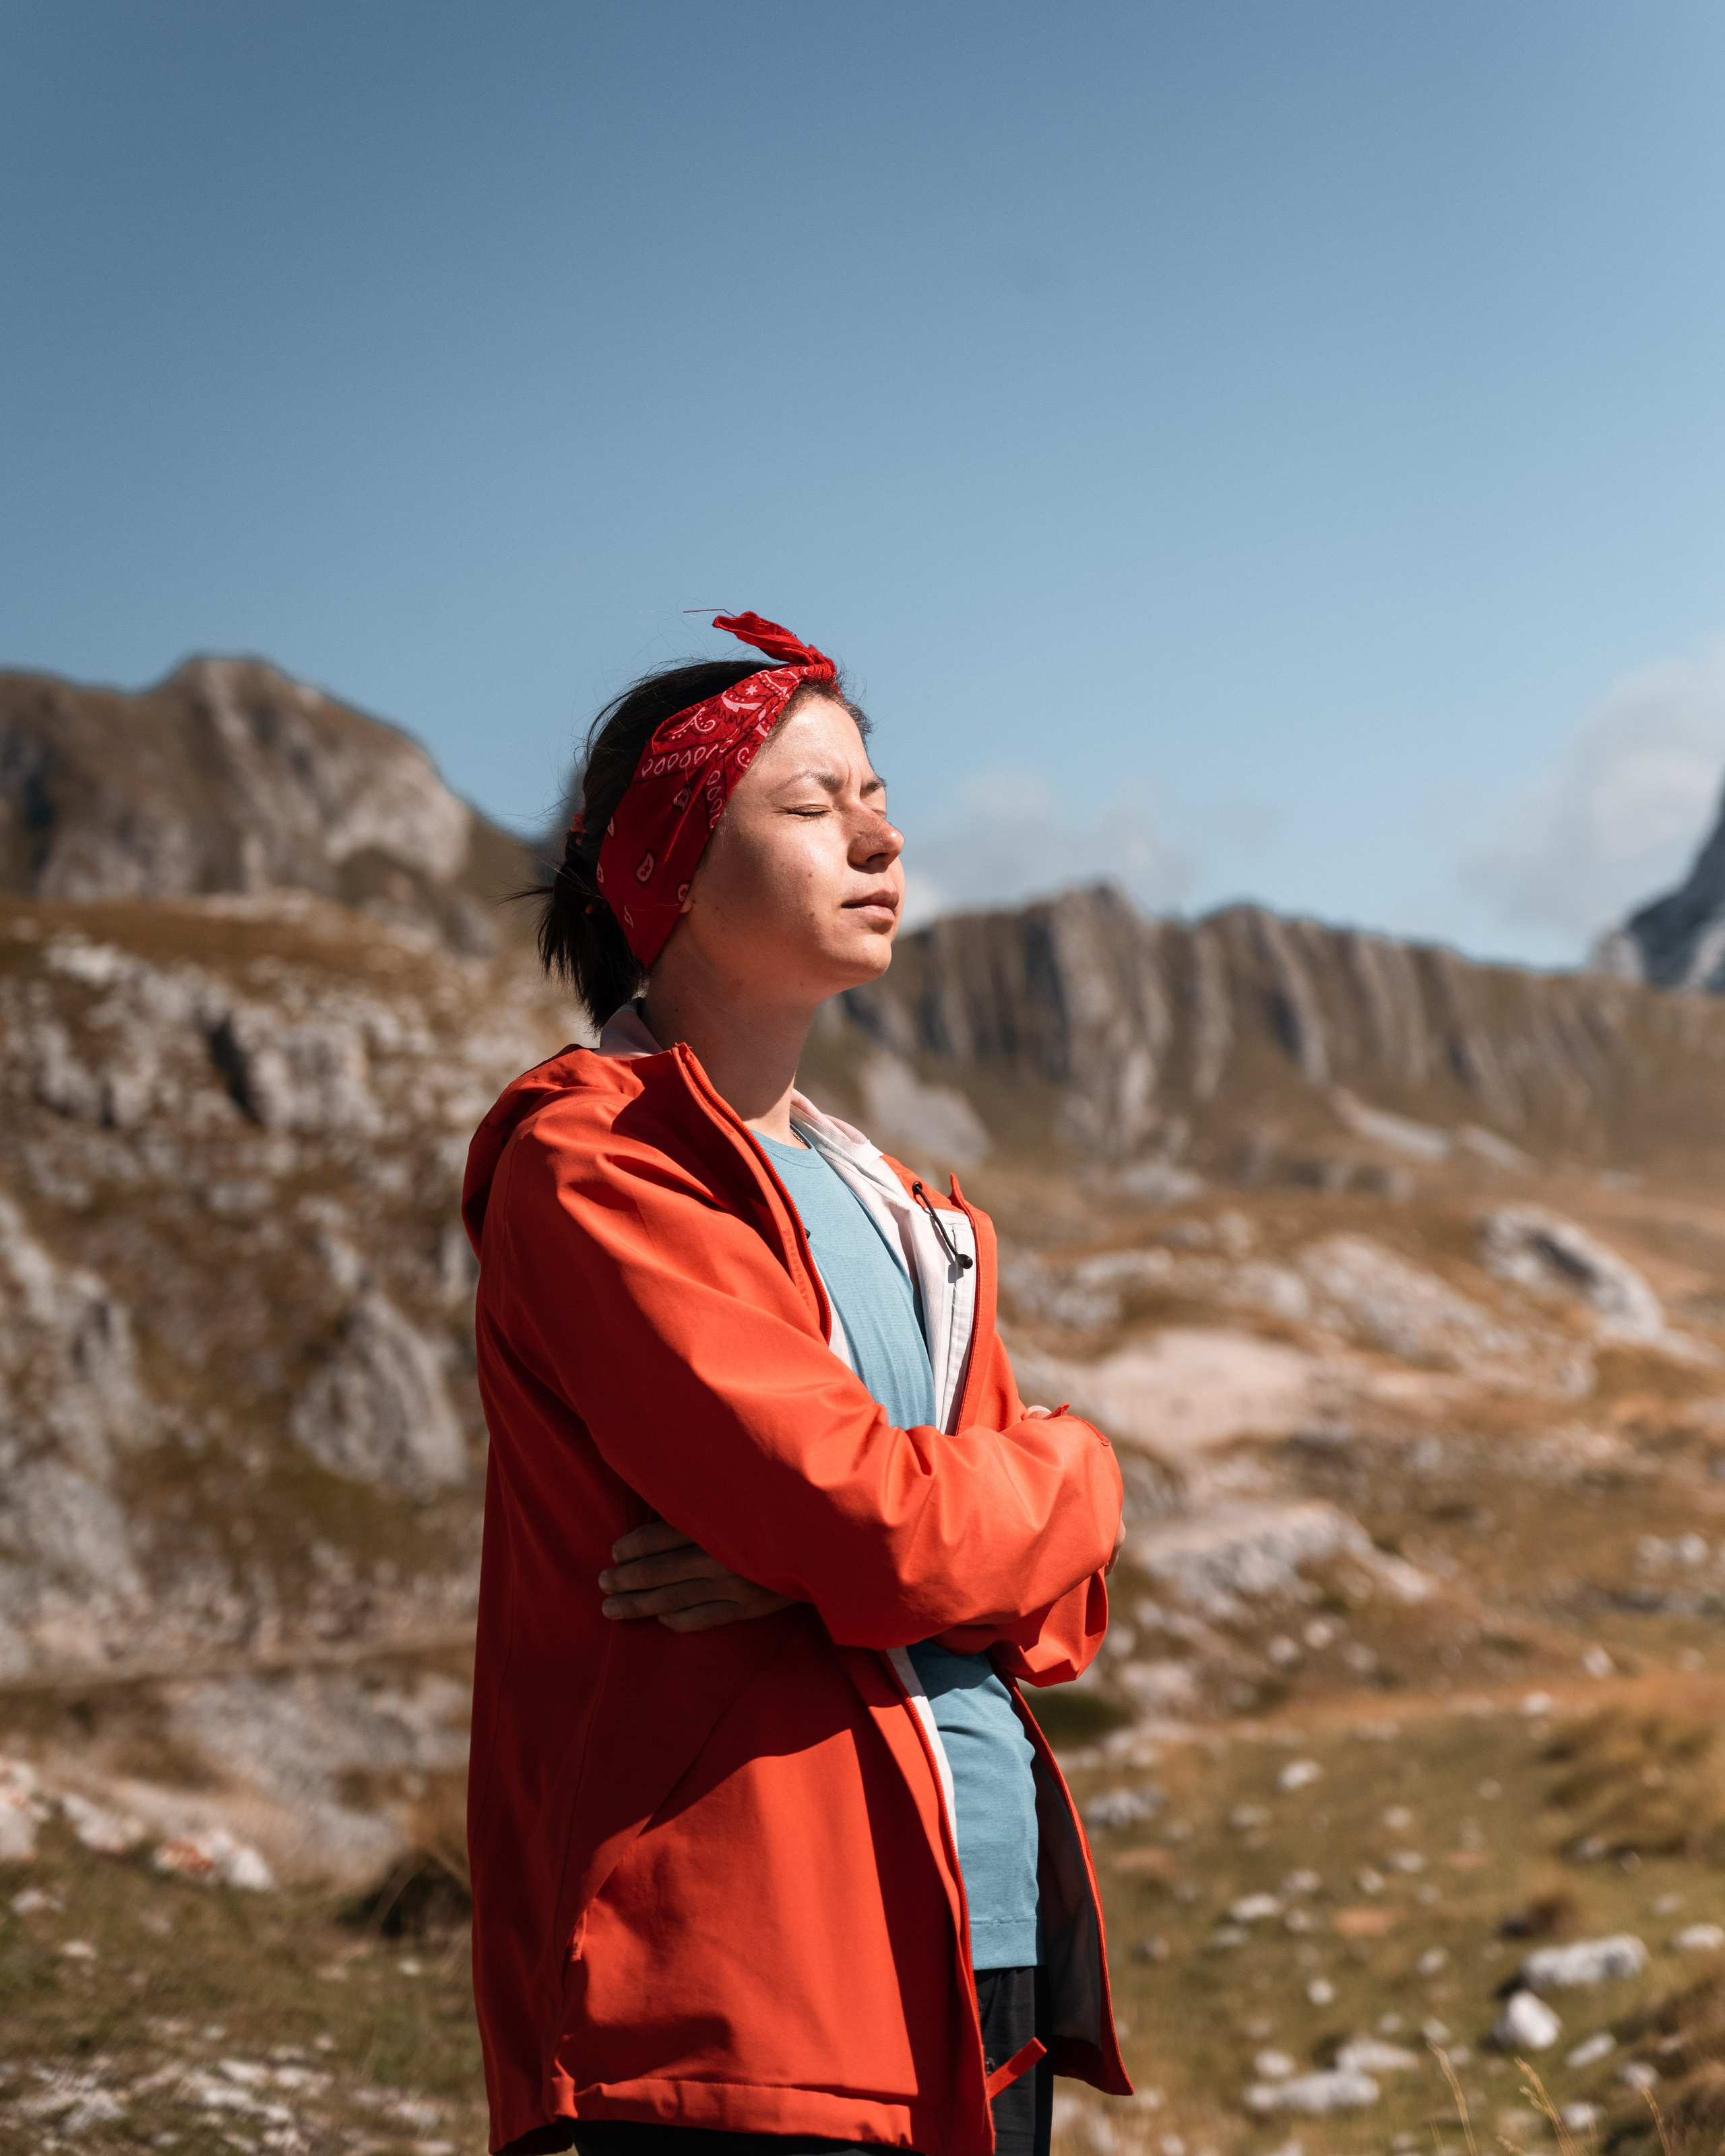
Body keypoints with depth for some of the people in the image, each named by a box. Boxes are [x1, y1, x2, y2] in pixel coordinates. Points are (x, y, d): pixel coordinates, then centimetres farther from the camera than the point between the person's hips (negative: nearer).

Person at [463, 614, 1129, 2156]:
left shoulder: (896, 1210, 16)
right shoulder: (595, 1165, -9)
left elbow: (1066, 1598, 9)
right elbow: (886, 1526, -19)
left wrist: (814, 1571, -11)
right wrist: (1069, 1474, 2)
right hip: (747, 1987, -7)